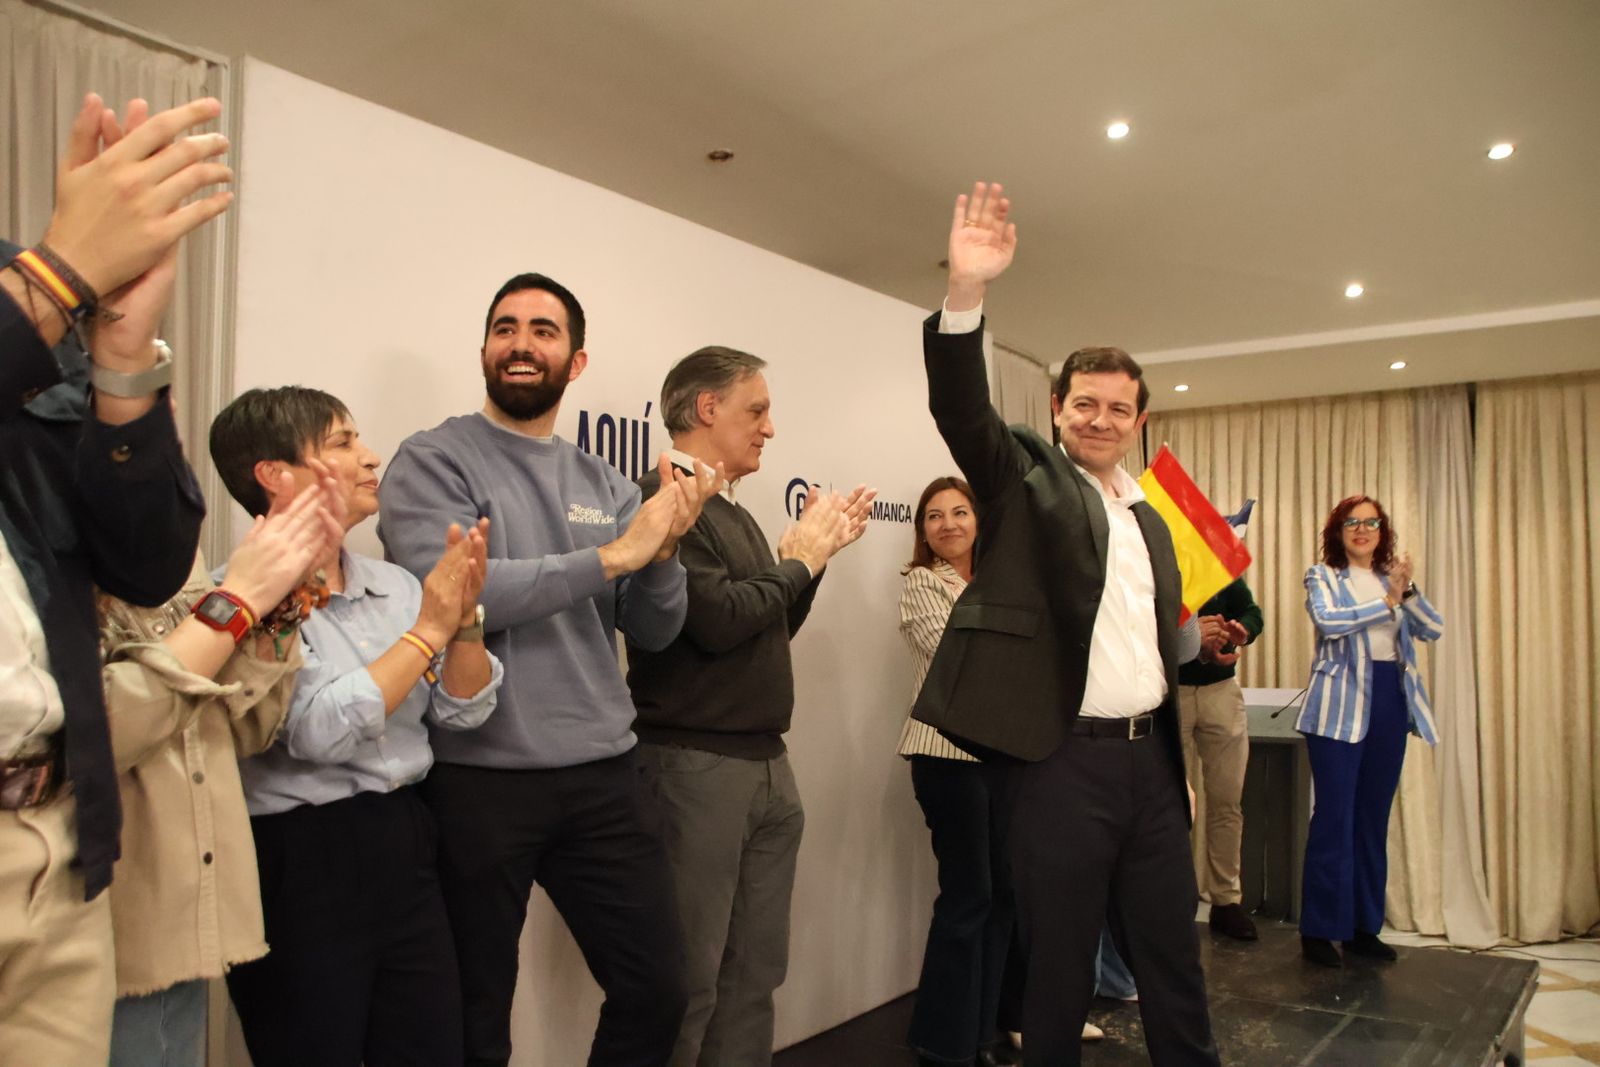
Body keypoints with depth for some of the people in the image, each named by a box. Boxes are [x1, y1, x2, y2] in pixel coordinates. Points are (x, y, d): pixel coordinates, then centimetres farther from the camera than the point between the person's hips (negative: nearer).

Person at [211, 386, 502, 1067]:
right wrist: (428, 630, -16)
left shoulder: (393, 585, 7)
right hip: (297, 862, -6)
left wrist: (465, 617, -9)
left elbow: (462, 712, 7)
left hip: (404, 844, 6)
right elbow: (323, 731, -23)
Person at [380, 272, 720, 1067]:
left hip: (606, 774, 4)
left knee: (656, 992, 13)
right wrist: (614, 554, -19)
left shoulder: (605, 486, 9)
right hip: (477, 779, -4)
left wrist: (663, 548, -15)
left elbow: (654, 632, 6)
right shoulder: (434, 461, -4)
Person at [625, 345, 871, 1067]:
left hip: (767, 763, 9)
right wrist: (801, 559, -7)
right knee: (688, 984, 1)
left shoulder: (735, 513, 14)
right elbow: (717, 618, -22)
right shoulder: (660, 498, -13)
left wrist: (812, 550, 9)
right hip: (692, 763, -9)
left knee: (755, 973, 15)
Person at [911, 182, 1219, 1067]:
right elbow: (961, 407, -20)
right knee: (1059, 969, 7)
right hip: (1065, 760, -6)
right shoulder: (1026, 480, -2)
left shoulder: (1151, 519, 16)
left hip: (1152, 756, 6)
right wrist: (965, 292, -33)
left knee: (1173, 959, 16)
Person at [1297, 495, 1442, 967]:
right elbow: (1327, 621, -18)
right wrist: (1387, 602, -15)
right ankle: (1318, 931, 2)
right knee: (1333, 818, -5)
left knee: (1374, 819, 9)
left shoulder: (1391, 578, 16)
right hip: (1340, 707, -5)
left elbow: (1433, 629, 3)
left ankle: (1364, 927, 18)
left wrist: (1407, 590, -12)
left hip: (1390, 702, 5)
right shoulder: (1323, 576, 2)